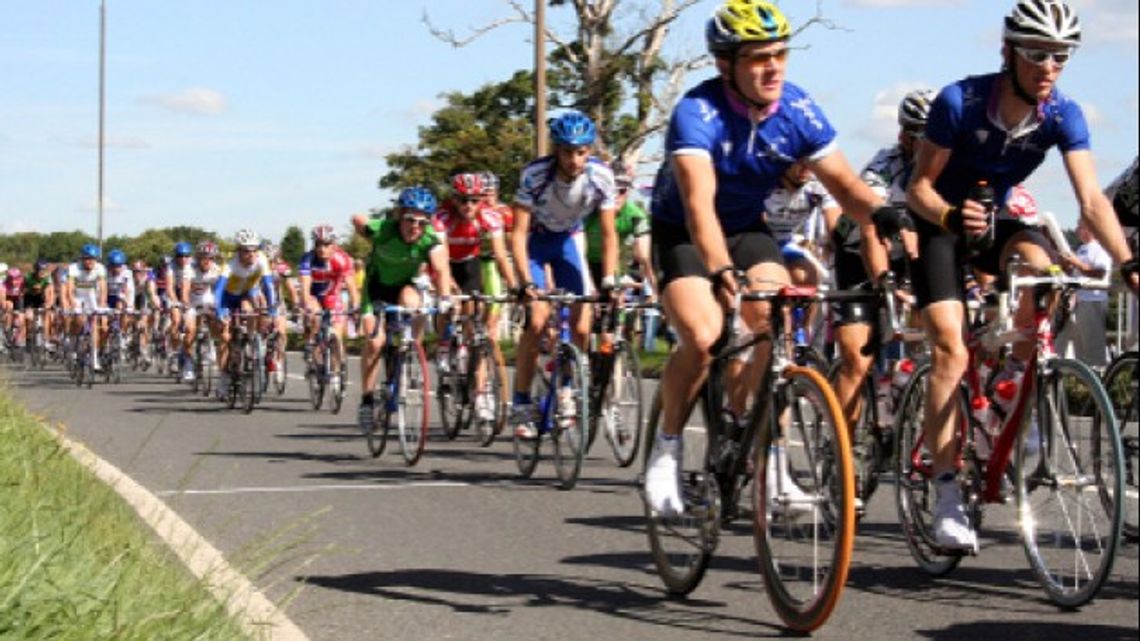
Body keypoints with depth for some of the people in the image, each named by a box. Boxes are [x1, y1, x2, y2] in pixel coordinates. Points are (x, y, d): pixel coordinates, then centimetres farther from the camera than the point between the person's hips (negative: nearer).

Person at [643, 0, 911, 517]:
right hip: (682, 235, -4)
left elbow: (842, 182, -13)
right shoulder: (698, 112, -28)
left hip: (747, 229, 4)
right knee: (702, 336, -27)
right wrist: (720, 270, -56)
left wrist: (882, 214, -35)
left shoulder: (798, 111, -15)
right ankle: (667, 444, -3)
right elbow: (699, 200, -41)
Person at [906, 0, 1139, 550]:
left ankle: (1016, 381, -6)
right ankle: (947, 493, -17)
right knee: (951, 351, -19)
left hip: (996, 222, 3)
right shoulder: (959, 102, -25)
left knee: (1040, 264, -32)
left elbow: (1092, 199, -24)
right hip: (941, 226, -3)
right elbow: (918, 188, -20)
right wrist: (951, 215, -42)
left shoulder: (1063, 115, -16)